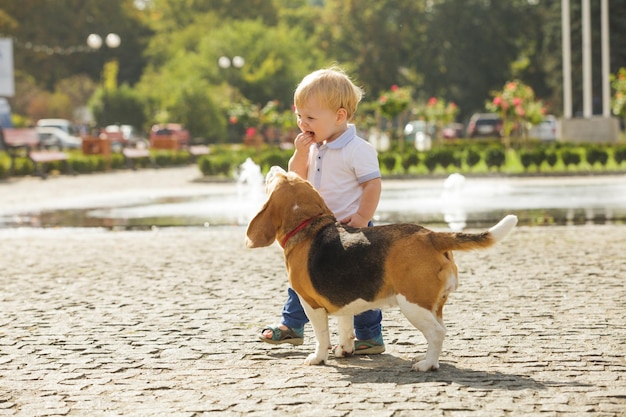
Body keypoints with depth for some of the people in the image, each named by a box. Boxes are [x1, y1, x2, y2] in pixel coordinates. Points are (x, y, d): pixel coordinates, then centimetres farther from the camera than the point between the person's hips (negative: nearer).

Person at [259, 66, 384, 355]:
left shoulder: (358, 150, -18)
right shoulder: (315, 148, 7)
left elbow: (373, 184, -18)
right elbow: (297, 179, 9)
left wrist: (362, 218, -23)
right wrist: (300, 153, -7)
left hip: (350, 230, -8)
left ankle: (370, 337, 7)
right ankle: (292, 325, 31)